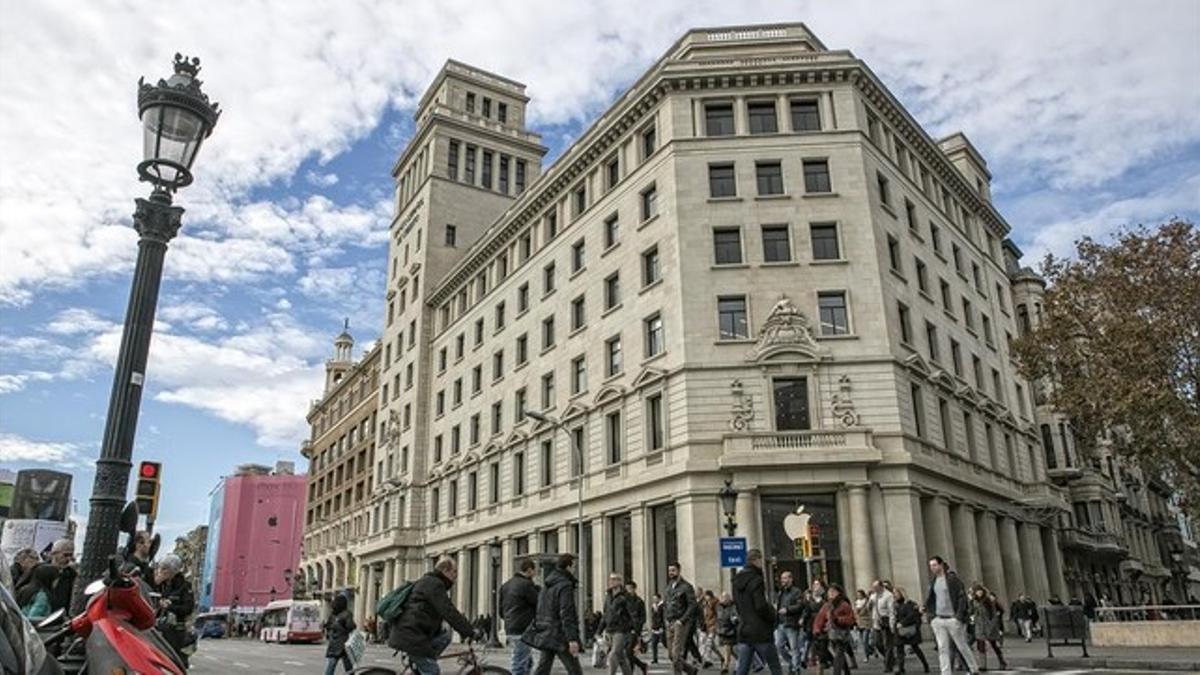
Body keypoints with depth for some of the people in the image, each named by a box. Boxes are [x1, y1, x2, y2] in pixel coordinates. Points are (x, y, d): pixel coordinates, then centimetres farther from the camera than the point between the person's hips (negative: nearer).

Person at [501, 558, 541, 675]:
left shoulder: (506, 585, 14)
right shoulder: (526, 584, -14)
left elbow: (501, 611, 17)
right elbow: (540, 604, -9)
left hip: (510, 629, 9)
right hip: (522, 631, -9)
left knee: (528, 661, 18)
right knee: (520, 665, -5)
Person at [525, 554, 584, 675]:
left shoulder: (547, 586, 13)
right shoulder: (565, 586, -14)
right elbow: (566, 614, -22)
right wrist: (572, 639, -24)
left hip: (545, 634, 8)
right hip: (560, 635, -8)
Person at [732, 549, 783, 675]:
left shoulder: (737, 581, 11)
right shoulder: (756, 580, -14)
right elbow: (761, 607, -19)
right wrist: (775, 616, -3)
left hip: (743, 632, 7)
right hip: (760, 632, -7)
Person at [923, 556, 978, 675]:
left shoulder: (952, 578, -8)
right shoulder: (933, 581, 9)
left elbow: (962, 597, -10)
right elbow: (929, 599, 17)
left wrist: (959, 616, -16)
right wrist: (931, 616, 6)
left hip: (952, 619, -5)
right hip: (938, 620, 5)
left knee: (962, 646, 8)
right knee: (942, 648, 1)